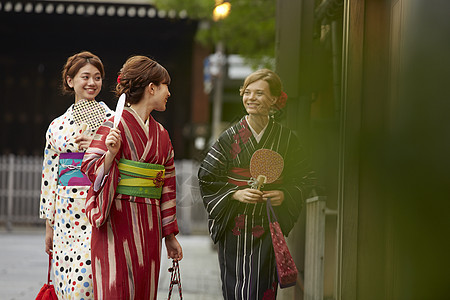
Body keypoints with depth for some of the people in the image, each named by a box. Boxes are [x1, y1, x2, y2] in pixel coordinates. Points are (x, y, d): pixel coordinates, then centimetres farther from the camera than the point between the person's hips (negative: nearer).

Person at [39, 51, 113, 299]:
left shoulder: (111, 119, 3)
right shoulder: (57, 126, 12)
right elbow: (49, 176, 14)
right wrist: (49, 226, 13)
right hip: (66, 213, 3)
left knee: (85, 278, -15)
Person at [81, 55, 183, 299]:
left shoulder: (160, 134, 15)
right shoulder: (115, 125, -5)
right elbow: (91, 170, -7)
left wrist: (170, 235, 16)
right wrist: (110, 153, -27)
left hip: (148, 224, 6)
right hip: (118, 220, -6)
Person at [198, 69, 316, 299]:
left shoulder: (286, 139, 3)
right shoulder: (230, 138, 0)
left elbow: (305, 180, 9)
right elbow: (207, 180, 1)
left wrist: (284, 195, -10)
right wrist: (236, 194, -13)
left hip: (269, 227, 0)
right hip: (234, 228, 0)